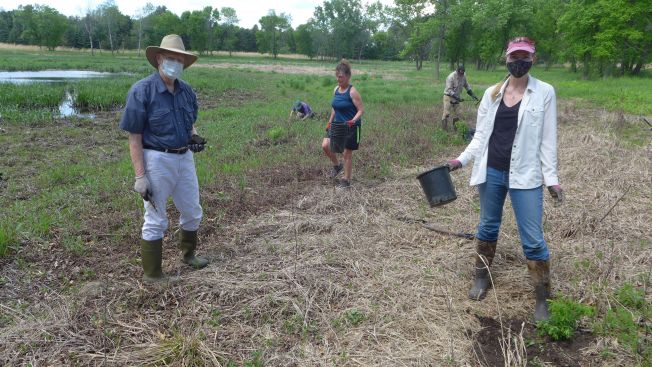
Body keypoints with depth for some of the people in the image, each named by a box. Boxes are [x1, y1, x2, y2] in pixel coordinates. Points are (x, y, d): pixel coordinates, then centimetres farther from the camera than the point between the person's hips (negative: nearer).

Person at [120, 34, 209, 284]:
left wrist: (195, 137, -4)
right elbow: (134, 137, -13)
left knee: (192, 213, 18)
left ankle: (189, 254, 42)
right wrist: (140, 176, -18)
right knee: (156, 220, 4)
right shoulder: (142, 91, -13)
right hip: (157, 160, -6)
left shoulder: (186, 91, 5)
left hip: (185, 158, 6)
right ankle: (152, 274, 19)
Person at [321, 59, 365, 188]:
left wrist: (352, 121, -31)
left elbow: (361, 110, -17)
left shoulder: (352, 92, -17)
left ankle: (346, 180, 19)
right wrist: (330, 122, 15)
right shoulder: (336, 90, 4)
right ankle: (337, 165, 20)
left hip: (351, 127, -6)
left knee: (347, 153, 3)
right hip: (337, 125, 6)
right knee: (326, 145, -7)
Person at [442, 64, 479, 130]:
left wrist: (472, 94, 5)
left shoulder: (463, 76, -2)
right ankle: (444, 129, 1)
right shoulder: (451, 77, -22)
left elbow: (466, 85, 13)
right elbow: (449, 90, -24)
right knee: (447, 113, -7)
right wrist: (457, 97, -32)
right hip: (449, 97, -6)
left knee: (456, 115, 8)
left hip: (456, 97, 6)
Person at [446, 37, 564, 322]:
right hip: (491, 172, 3)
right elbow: (481, 135, 8)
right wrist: (461, 160, -4)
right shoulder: (492, 93, 5)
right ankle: (482, 277, 34)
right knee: (487, 226, 16)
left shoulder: (544, 92, -2)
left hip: (525, 176, -3)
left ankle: (542, 299, 13)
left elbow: (547, 139, -2)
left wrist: (551, 178, -5)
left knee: (533, 238, -1)